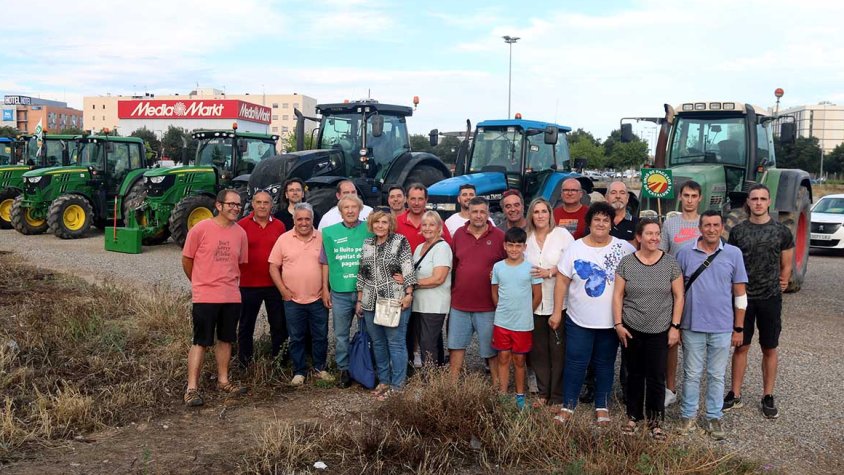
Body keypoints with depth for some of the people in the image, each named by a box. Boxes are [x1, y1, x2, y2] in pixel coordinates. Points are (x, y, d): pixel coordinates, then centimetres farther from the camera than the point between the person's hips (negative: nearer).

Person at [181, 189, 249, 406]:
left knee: (226, 339, 14)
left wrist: (231, 283, 10)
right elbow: (187, 260, -1)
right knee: (200, 342, -1)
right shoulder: (201, 229, -10)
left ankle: (223, 381, 28)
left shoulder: (240, 233, 4)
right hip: (205, 297, -5)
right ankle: (192, 388, 6)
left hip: (232, 297, 5)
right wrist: (200, 284, 9)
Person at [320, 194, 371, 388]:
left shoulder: (369, 230, -2)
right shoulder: (330, 232, 4)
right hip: (340, 292, 2)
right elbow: (325, 263, 10)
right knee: (341, 334, 8)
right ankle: (344, 370, 19)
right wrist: (325, 289, 6)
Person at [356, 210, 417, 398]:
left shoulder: (400, 241, -4)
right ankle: (383, 380, 25)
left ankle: (397, 385, 7)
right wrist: (360, 300, 14)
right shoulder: (367, 244, 11)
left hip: (395, 302, -5)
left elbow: (408, 270, -7)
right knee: (378, 343, 12)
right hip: (371, 303, 5)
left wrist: (408, 294, -13)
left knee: (396, 343, -1)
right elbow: (362, 274, 14)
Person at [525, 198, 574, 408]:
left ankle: (557, 396, 9)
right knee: (538, 350, 8)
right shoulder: (526, 238, 10)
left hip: (558, 303, -3)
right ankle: (542, 393, 20)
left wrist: (550, 272, -15)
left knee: (558, 350, 0)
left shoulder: (562, 234, -1)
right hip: (534, 304, 4)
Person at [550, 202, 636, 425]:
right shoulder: (575, 248, -2)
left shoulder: (624, 248, -4)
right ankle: (568, 405, 18)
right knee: (575, 363, 5)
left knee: (604, 364, 13)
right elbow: (562, 281, 0)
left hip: (611, 321, 0)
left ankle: (602, 406, 26)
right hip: (579, 320, 0)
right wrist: (557, 311, -2)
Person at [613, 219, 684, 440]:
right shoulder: (626, 262, -2)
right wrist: (618, 324, -4)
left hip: (660, 330, 0)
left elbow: (678, 297, 1)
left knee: (656, 376, 3)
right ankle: (633, 417, 25)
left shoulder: (670, 263, -2)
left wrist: (675, 326, -3)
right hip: (631, 329, 1)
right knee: (634, 374, 12)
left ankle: (655, 421, 18)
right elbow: (617, 295, 1)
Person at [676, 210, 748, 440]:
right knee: (692, 375, 9)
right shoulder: (685, 253, -2)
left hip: (722, 328, 0)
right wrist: (675, 323, 2)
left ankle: (714, 418, 23)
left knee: (717, 375, 11)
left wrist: (738, 328, 3)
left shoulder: (733, 254, -1)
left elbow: (740, 293, 4)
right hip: (693, 326, 0)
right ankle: (688, 416, 21)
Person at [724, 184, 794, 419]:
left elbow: (786, 265, 7)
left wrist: (783, 283, -3)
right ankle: (735, 395, 18)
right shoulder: (738, 231, 1)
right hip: (743, 297, 0)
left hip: (770, 298, 0)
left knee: (769, 349, 8)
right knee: (740, 347, 8)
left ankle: (768, 397, 21)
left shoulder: (781, 231, 0)